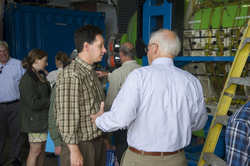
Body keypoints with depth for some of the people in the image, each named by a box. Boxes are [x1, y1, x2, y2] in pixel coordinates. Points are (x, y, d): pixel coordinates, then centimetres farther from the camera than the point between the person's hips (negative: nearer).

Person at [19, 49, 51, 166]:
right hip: (35, 120, -8)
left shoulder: (41, 76, 12)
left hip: (44, 118, 8)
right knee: (35, 151, 1)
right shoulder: (27, 79, -17)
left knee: (43, 149, 14)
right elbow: (34, 104, -21)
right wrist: (51, 101, -12)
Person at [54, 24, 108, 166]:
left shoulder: (92, 73, 12)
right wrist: (74, 151, -18)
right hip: (81, 146, -8)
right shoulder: (71, 75, -18)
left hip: (98, 143, 8)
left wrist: (103, 138, 17)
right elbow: (66, 118, -20)